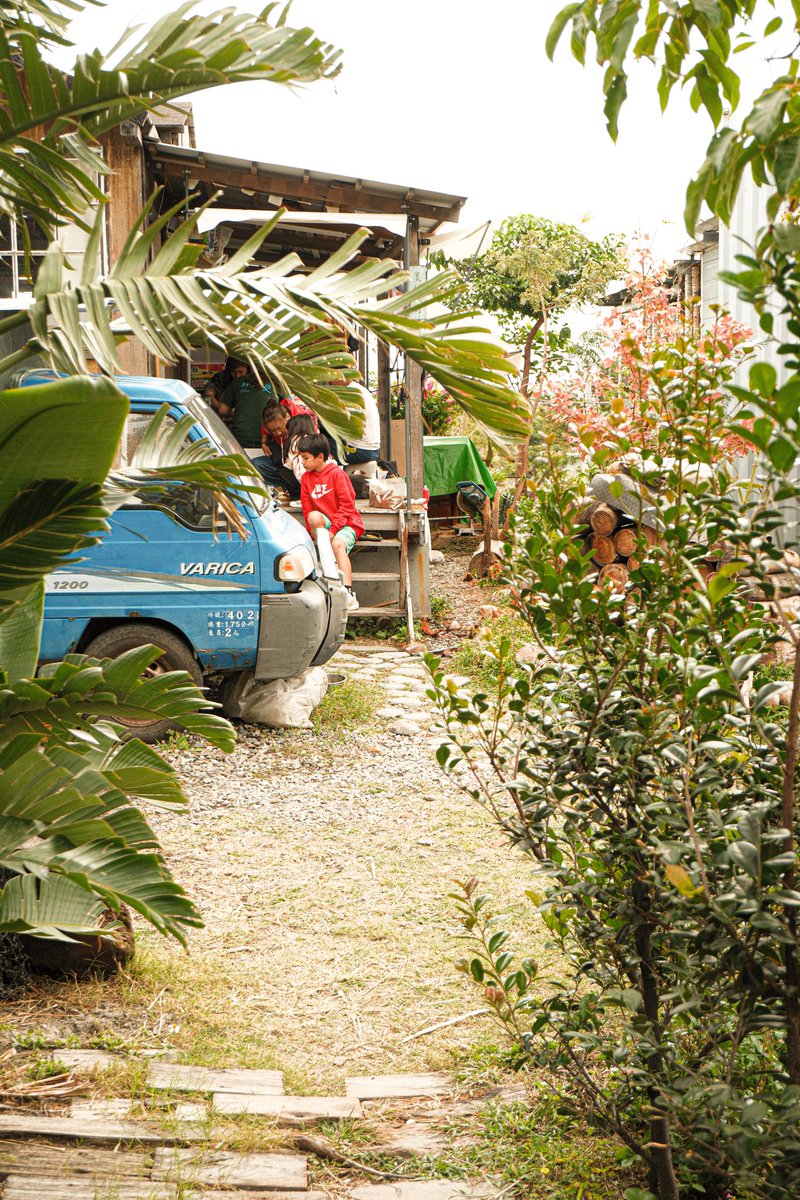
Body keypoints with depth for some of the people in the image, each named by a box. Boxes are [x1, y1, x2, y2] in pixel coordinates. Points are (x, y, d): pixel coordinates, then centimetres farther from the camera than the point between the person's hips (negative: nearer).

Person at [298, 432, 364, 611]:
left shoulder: (337, 474, -9)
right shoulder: (306, 478, 8)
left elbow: (347, 505, -12)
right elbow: (307, 511, 7)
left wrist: (333, 530, -20)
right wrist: (314, 531, -9)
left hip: (346, 523, -4)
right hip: (324, 524, 4)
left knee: (338, 544, -35)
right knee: (314, 516, -30)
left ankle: (349, 595, -44)